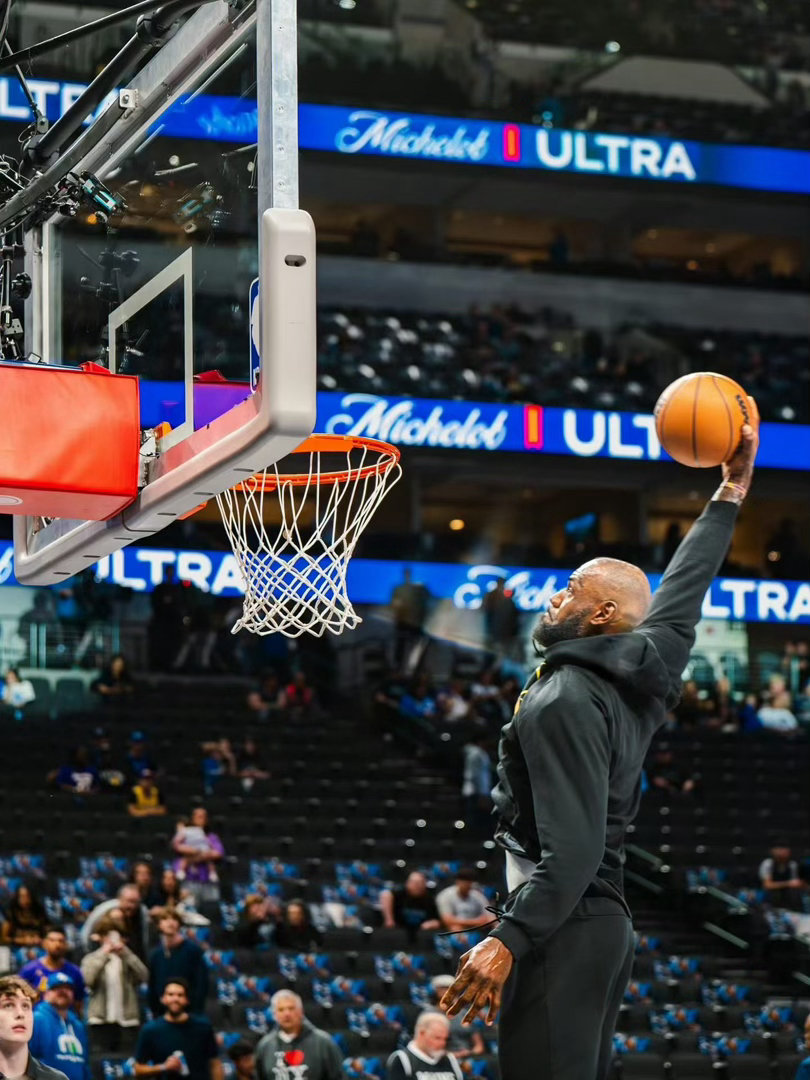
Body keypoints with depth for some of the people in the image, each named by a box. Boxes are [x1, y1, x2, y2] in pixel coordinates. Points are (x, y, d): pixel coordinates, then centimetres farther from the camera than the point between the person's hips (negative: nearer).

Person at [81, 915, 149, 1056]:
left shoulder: (127, 959, 13)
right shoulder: (91, 959, 10)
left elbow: (143, 975, -5)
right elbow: (87, 978, -11)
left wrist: (125, 952, -9)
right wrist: (104, 954, -8)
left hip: (127, 1020, 1)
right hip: (100, 1021, -1)